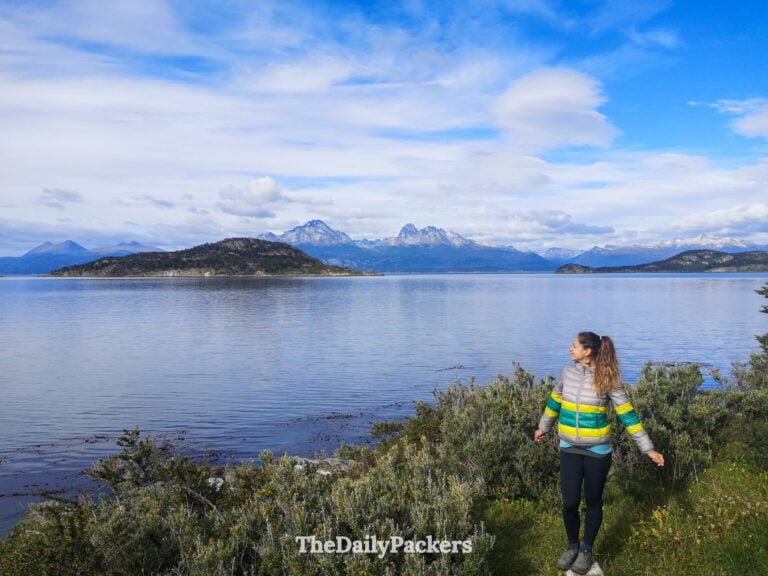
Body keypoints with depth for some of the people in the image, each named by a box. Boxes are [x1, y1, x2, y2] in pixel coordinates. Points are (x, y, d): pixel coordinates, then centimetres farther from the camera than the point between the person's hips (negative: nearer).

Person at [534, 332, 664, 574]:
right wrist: (543, 428, 25)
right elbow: (554, 402, 13)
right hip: (569, 449, 2)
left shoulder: (608, 379, -12)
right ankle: (572, 546, 29)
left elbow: (627, 415, -9)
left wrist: (648, 449, -8)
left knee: (593, 502, 11)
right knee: (570, 502, 2)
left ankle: (586, 550, 32)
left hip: (597, 450, -2)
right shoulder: (567, 373, -3)